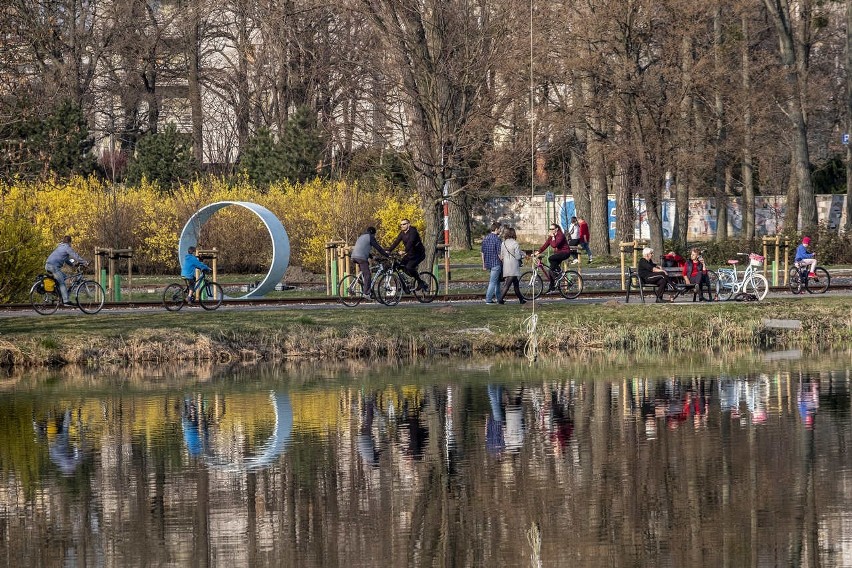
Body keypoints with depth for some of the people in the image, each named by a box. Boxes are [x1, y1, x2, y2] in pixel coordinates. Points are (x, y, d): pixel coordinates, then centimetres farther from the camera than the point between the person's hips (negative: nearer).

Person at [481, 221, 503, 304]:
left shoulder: (485, 238, 9)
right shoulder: (497, 239, -15)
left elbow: (483, 253, 13)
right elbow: (499, 254, -16)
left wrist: (484, 264, 19)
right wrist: (503, 262, -4)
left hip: (488, 263, 8)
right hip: (496, 263, -8)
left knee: (497, 281, 18)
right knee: (493, 282, -4)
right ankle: (488, 299, -5)